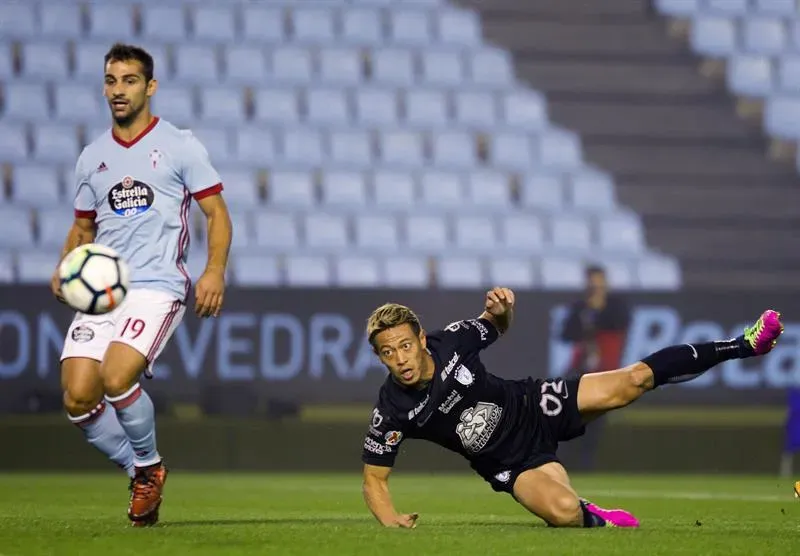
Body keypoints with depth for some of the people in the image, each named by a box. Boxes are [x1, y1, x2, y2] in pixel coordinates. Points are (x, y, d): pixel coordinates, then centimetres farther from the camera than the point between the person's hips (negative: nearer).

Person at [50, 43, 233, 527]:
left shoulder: (179, 145, 3)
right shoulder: (93, 157, 16)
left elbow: (217, 214, 2)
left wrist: (215, 270, -14)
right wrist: (66, 268, 5)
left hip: (158, 286, -5)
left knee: (116, 380, -25)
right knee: (77, 397, -9)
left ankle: (149, 466, 3)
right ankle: (142, 473, 15)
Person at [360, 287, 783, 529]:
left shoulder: (452, 340, -17)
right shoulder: (392, 410, -23)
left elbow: (497, 327, 6)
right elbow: (374, 478, -13)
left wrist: (500, 311, -18)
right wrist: (390, 520, -33)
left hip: (532, 407, 2)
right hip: (511, 464, -2)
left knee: (634, 380, -6)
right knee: (565, 511, -31)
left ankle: (742, 345, 9)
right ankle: (596, 521, 9)